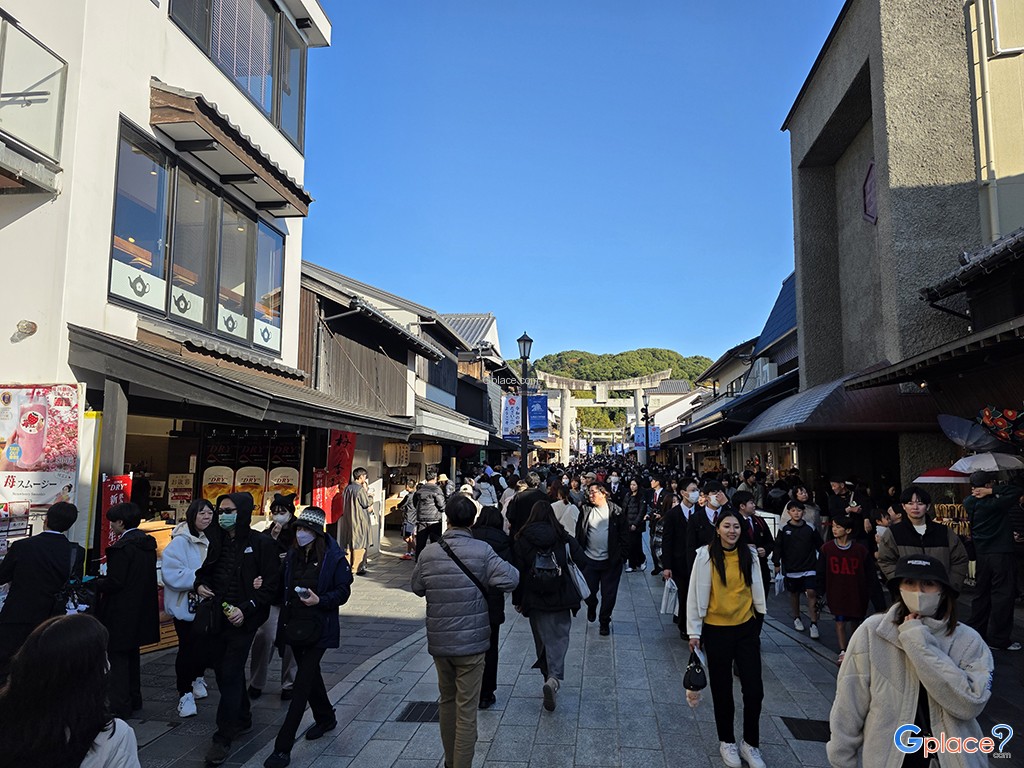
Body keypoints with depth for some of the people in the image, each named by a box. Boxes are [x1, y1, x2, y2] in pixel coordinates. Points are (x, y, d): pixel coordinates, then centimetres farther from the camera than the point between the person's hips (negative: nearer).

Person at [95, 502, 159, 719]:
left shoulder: (122, 547, -21)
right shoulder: (148, 543, 6)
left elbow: (114, 582, -22)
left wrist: (95, 584, -3)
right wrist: (103, 580, 16)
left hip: (121, 614, -9)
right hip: (140, 611, 9)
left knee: (118, 659, 1)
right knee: (132, 655, 21)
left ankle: (120, 707, 7)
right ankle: (134, 700, 31)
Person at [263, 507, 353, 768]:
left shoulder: (334, 558, -13)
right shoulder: (292, 554, 4)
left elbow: (343, 592, -9)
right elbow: (283, 587, 11)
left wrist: (320, 600, -24)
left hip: (318, 629, -6)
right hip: (294, 625, 6)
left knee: (302, 684, -6)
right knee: (309, 673, 22)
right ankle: (325, 718, 44)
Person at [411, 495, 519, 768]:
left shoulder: (428, 552, -5)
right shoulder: (482, 551, -14)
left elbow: (417, 588, 7)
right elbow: (510, 579, -19)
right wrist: (485, 585, -1)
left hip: (438, 642, 4)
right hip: (471, 642, -4)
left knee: (447, 701, 22)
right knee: (467, 710, 5)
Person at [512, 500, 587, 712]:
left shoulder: (522, 540, -4)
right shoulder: (564, 538, -4)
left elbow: (518, 572, -3)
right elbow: (583, 562, -5)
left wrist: (517, 600, 5)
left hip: (534, 600, 1)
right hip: (560, 599, -1)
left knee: (542, 639, 16)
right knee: (559, 638, 3)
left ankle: (549, 677, 24)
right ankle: (554, 677, -18)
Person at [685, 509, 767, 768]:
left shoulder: (749, 554, -3)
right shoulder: (706, 555, -12)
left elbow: (756, 588, 7)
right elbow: (695, 593, -8)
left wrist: (760, 616, 9)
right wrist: (694, 631, -7)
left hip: (746, 628, 2)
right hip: (716, 630, -2)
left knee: (754, 689, 3)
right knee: (722, 690, 11)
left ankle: (750, 744, 24)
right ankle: (727, 741, 32)